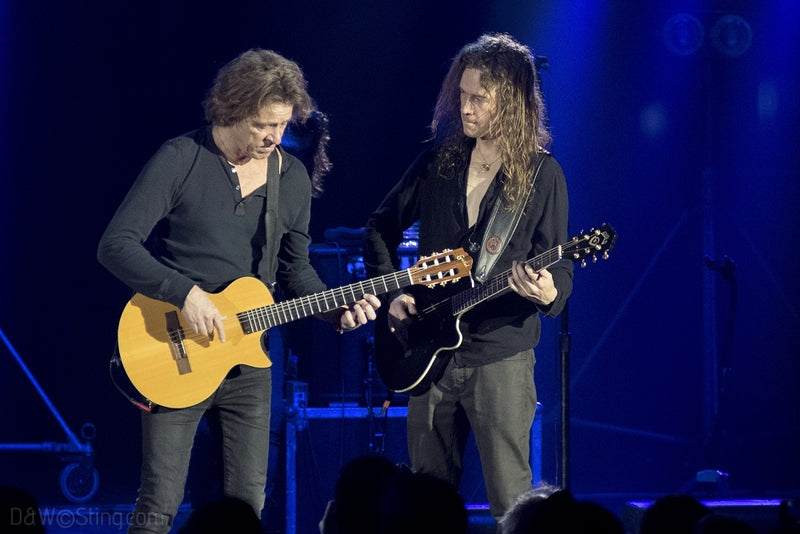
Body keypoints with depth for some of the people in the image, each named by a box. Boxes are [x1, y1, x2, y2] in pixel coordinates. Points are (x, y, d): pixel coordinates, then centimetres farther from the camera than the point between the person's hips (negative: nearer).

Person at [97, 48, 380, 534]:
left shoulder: (292, 176, 6)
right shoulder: (181, 160, -11)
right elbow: (115, 245, -16)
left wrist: (337, 310, -1)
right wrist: (186, 293, -24)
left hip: (248, 361, 5)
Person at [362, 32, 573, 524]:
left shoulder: (541, 174, -5)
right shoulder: (440, 158, 6)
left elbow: (560, 267, -6)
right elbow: (382, 225, 17)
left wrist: (549, 292, -28)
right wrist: (390, 291, 4)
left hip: (500, 355, -4)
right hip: (430, 353, 4)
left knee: (511, 503, -6)